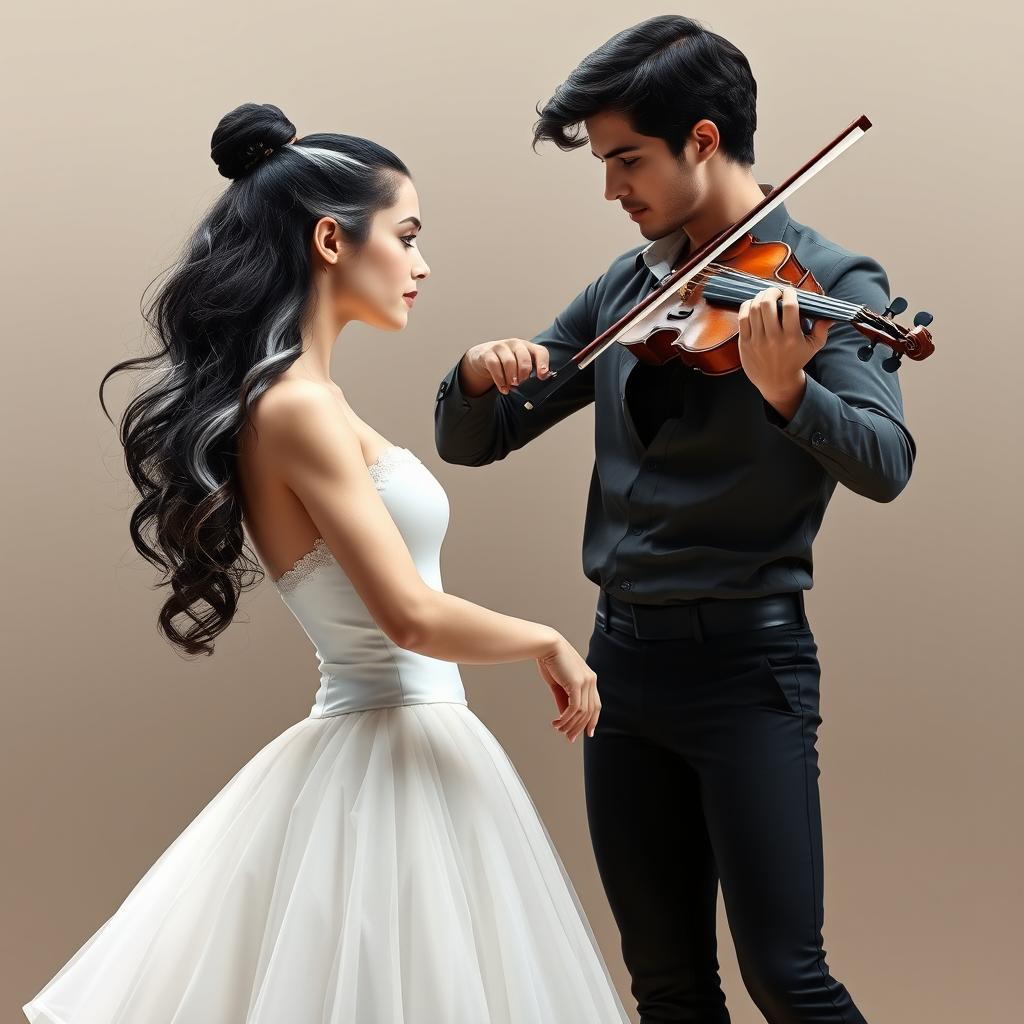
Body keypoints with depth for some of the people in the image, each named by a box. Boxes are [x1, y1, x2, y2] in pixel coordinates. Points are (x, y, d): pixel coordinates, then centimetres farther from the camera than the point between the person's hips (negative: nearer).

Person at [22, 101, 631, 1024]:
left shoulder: (294, 395, 9)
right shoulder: (297, 406, -19)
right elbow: (411, 615, -21)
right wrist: (550, 643, -8)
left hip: (365, 739, 9)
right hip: (399, 757, -9)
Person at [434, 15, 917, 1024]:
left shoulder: (825, 280, -7)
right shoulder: (627, 286, 10)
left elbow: (885, 465, -22)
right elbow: (468, 442, 11)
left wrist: (785, 390, -41)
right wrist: (480, 372, -11)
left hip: (746, 657, -6)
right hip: (624, 653, 6)